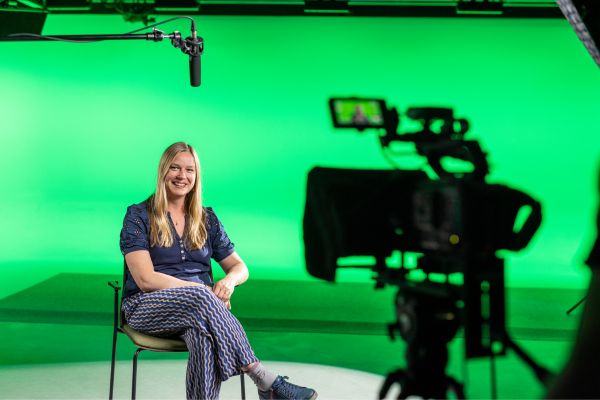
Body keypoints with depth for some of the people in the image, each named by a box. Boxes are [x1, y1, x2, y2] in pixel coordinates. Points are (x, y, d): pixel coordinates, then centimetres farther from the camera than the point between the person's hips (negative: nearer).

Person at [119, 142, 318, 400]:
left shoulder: (206, 219, 14)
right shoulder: (138, 216, 1)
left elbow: (240, 268, 15)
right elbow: (145, 279, -11)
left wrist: (229, 281, -12)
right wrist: (204, 291, -19)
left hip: (198, 308, 3)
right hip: (148, 306, -3)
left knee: (203, 334, -37)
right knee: (200, 297, -36)